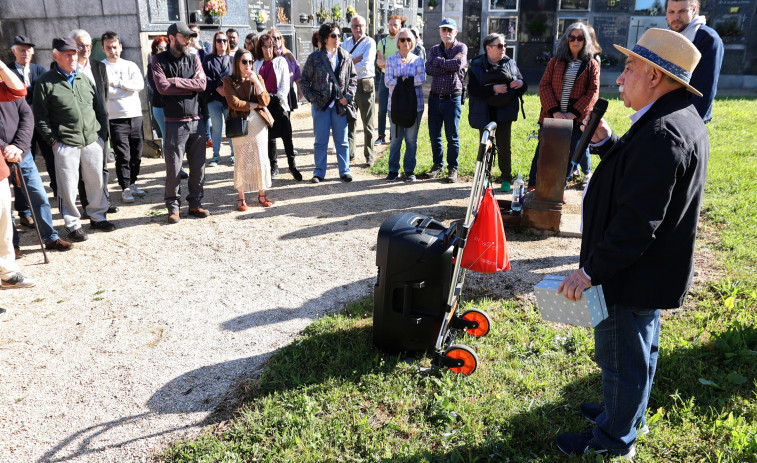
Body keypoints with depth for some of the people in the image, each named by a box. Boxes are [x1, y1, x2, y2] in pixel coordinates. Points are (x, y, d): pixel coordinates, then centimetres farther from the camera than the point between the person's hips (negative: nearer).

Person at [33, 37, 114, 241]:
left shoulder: (85, 78, 11)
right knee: (68, 186, 1)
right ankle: (73, 224, 14)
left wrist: (103, 134, 9)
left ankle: (97, 216, 28)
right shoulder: (46, 82, -2)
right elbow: (40, 117, -2)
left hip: (93, 141, 4)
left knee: (96, 181, 11)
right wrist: (53, 140, -7)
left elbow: (100, 109, 17)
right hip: (65, 145, -4)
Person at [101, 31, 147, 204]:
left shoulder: (131, 65, 12)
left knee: (136, 155, 9)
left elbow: (140, 85, -4)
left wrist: (118, 83, -9)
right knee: (123, 156, -4)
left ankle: (132, 183, 24)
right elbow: (105, 92, -12)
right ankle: (125, 188, 7)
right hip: (116, 118, -4)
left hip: (136, 116, 4)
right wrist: (128, 88, -4)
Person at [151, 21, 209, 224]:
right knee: (173, 168, -1)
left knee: (198, 166, 8)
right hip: (175, 122, -4)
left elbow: (202, 83, -3)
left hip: (196, 121, 4)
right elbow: (162, 87, -12)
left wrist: (176, 81, -10)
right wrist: (190, 86, -7)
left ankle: (195, 204, 21)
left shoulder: (194, 59, 11)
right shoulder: (159, 60, 2)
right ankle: (173, 206, 12)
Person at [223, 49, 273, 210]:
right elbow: (234, 103, -12)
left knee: (261, 159, 3)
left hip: (258, 123, 3)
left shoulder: (258, 78, 10)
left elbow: (265, 101, -4)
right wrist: (254, 105, -6)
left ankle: (262, 194, 16)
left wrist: (256, 81, -12)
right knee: (241, 161, 1)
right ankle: (241, 198, 10)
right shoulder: (229, 80, 1)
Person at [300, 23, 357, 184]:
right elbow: (304, 79, 4)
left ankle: (344, 170, 17)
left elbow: (353, 77, 11)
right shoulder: (315, 57, 0)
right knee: (321, 141, 5)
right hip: (321, 104, -1)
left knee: (342, 140, 6)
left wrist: (348, 96, -2)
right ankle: (319, 172, 14)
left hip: (340, 105, 2)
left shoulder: (345, 57, 6)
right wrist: (311, 97, -6)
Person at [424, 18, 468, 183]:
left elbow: (458, 65, -18)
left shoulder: (461, 48, 3)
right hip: (435, 97, 4)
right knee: (434, 134, 9)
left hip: (453, 98, -4)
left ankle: (453, 168, 12)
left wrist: (439, 61, -8)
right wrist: (450, 64, -12)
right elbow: (429, 69, -7)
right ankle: (438, 164, 24)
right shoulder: (434, 49, 11)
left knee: (452, 136, 0)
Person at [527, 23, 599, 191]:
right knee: (542, 152, 3)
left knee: (569, 155, 3)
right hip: (551, 116, 1)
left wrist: (573, 113, -14)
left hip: (577, 119, -1)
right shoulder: (556, 61, 9)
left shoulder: (591, 65, 5)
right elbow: (544, 86, 1)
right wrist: (554, 111, -13)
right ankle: (532, 188, 12)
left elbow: (593, 92, -2)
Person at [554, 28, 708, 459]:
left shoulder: (660, 136, -29)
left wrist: (591, 270, -24)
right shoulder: (684, 120, 5)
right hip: (655, 269, 10)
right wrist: (607, 142, 1)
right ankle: (628, 413, 47)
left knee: (622, 359, 8)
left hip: (632, 276, -10)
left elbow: (636, 221, -31)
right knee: (641, 351, 26)